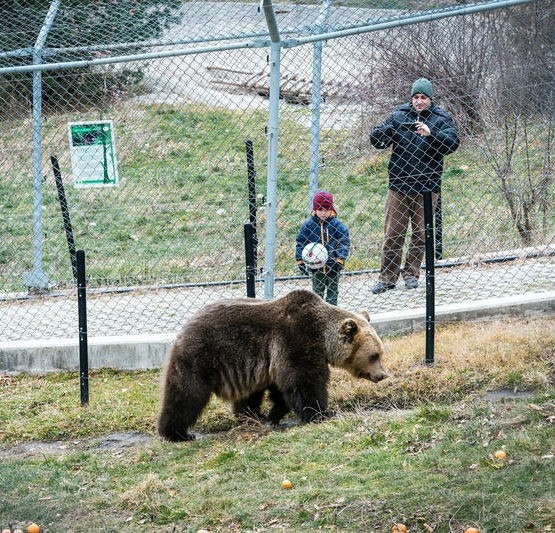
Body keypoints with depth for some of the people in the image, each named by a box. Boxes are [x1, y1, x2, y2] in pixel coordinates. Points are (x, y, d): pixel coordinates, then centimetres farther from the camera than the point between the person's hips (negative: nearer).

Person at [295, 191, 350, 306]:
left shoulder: (336, 224, -4)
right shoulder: (308, 224, -4)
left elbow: (344, 241, -3)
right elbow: (300, 243, 1)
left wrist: (340, 259, -11)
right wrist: (300, 261, -3)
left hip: (333, 266, 0)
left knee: (333, 290, 10)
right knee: (317, 290, 8)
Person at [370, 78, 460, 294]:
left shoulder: (442, 118, 2)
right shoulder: (398, 115, 6)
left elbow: (453, 143, -12)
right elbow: (375, 140, 2)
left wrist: (430, 134, -28)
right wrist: (387, 130, -21)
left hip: (427, 186, 0)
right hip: (399, 185, 0)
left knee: (421, 233, 7)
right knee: (393, 233, 0)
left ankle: (411, 273, 20)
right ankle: (387, 277, 5)